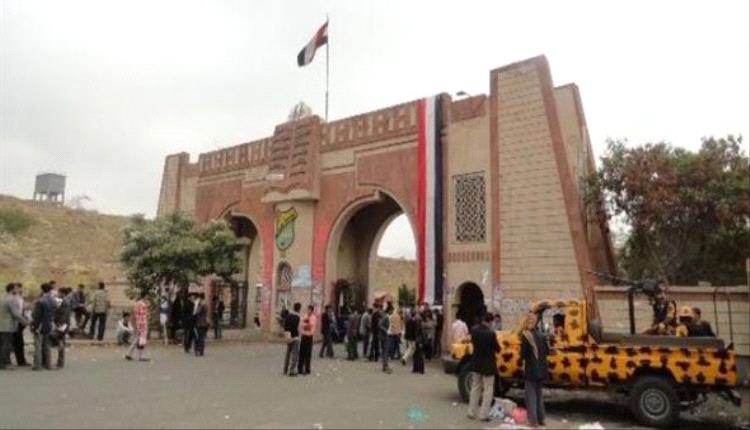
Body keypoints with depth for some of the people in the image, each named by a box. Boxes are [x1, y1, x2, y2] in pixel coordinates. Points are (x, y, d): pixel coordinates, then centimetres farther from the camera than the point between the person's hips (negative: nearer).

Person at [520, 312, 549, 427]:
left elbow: (523, 354, -15)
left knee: (531, 395, 1)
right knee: (539, 394, 18)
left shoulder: (526, 336, -15)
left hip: (531, 369, -6)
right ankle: (541, 419, 23)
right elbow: (547, 351, 12)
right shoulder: (540, 335, 6)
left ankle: (533, 420, 1)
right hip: (541, 369, 7)